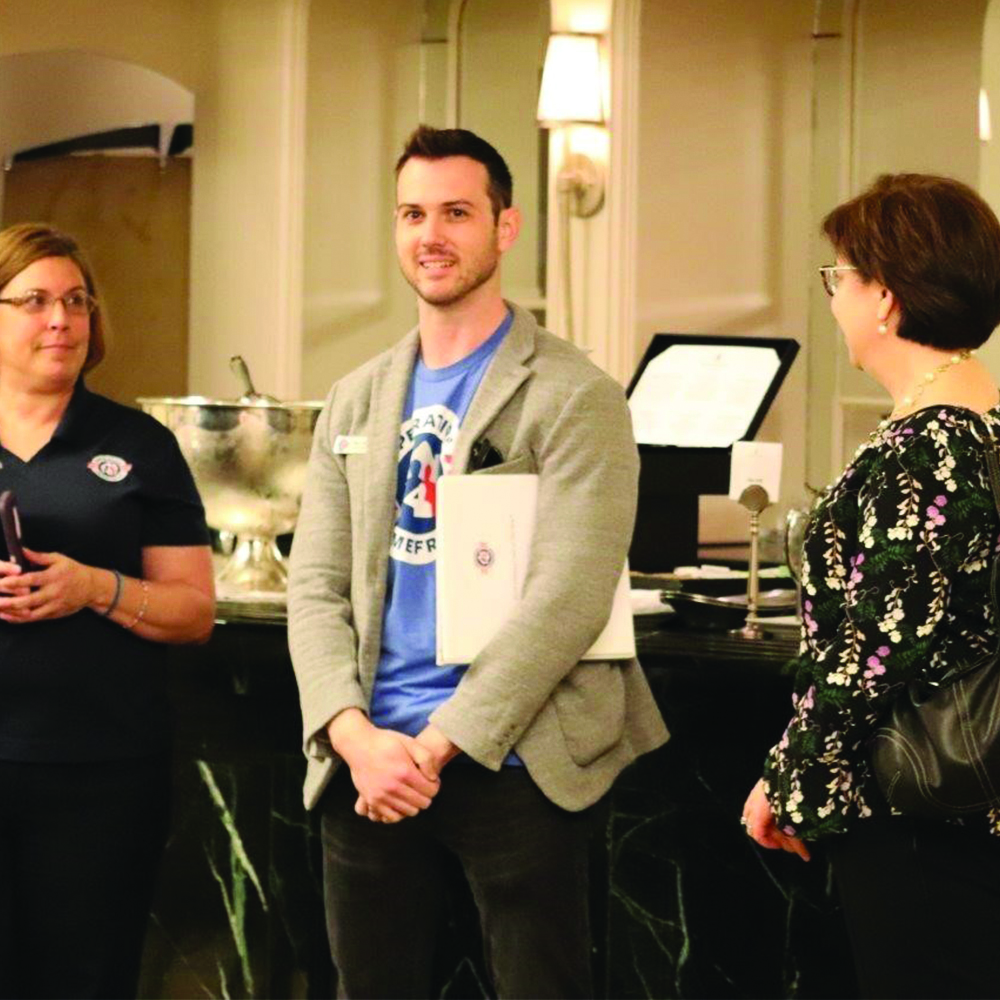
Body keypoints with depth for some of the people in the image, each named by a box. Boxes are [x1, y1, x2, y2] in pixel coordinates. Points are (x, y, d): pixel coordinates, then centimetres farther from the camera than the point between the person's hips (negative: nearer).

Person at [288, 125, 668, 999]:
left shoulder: (573, 397, -4)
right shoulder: (356, 402, 14)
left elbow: (569, 595, -13)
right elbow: (316, 586, 9)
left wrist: (438, 745, -17)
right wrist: (353, 734, -9)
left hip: (512, 762, -5)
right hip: (367, 764, 5)